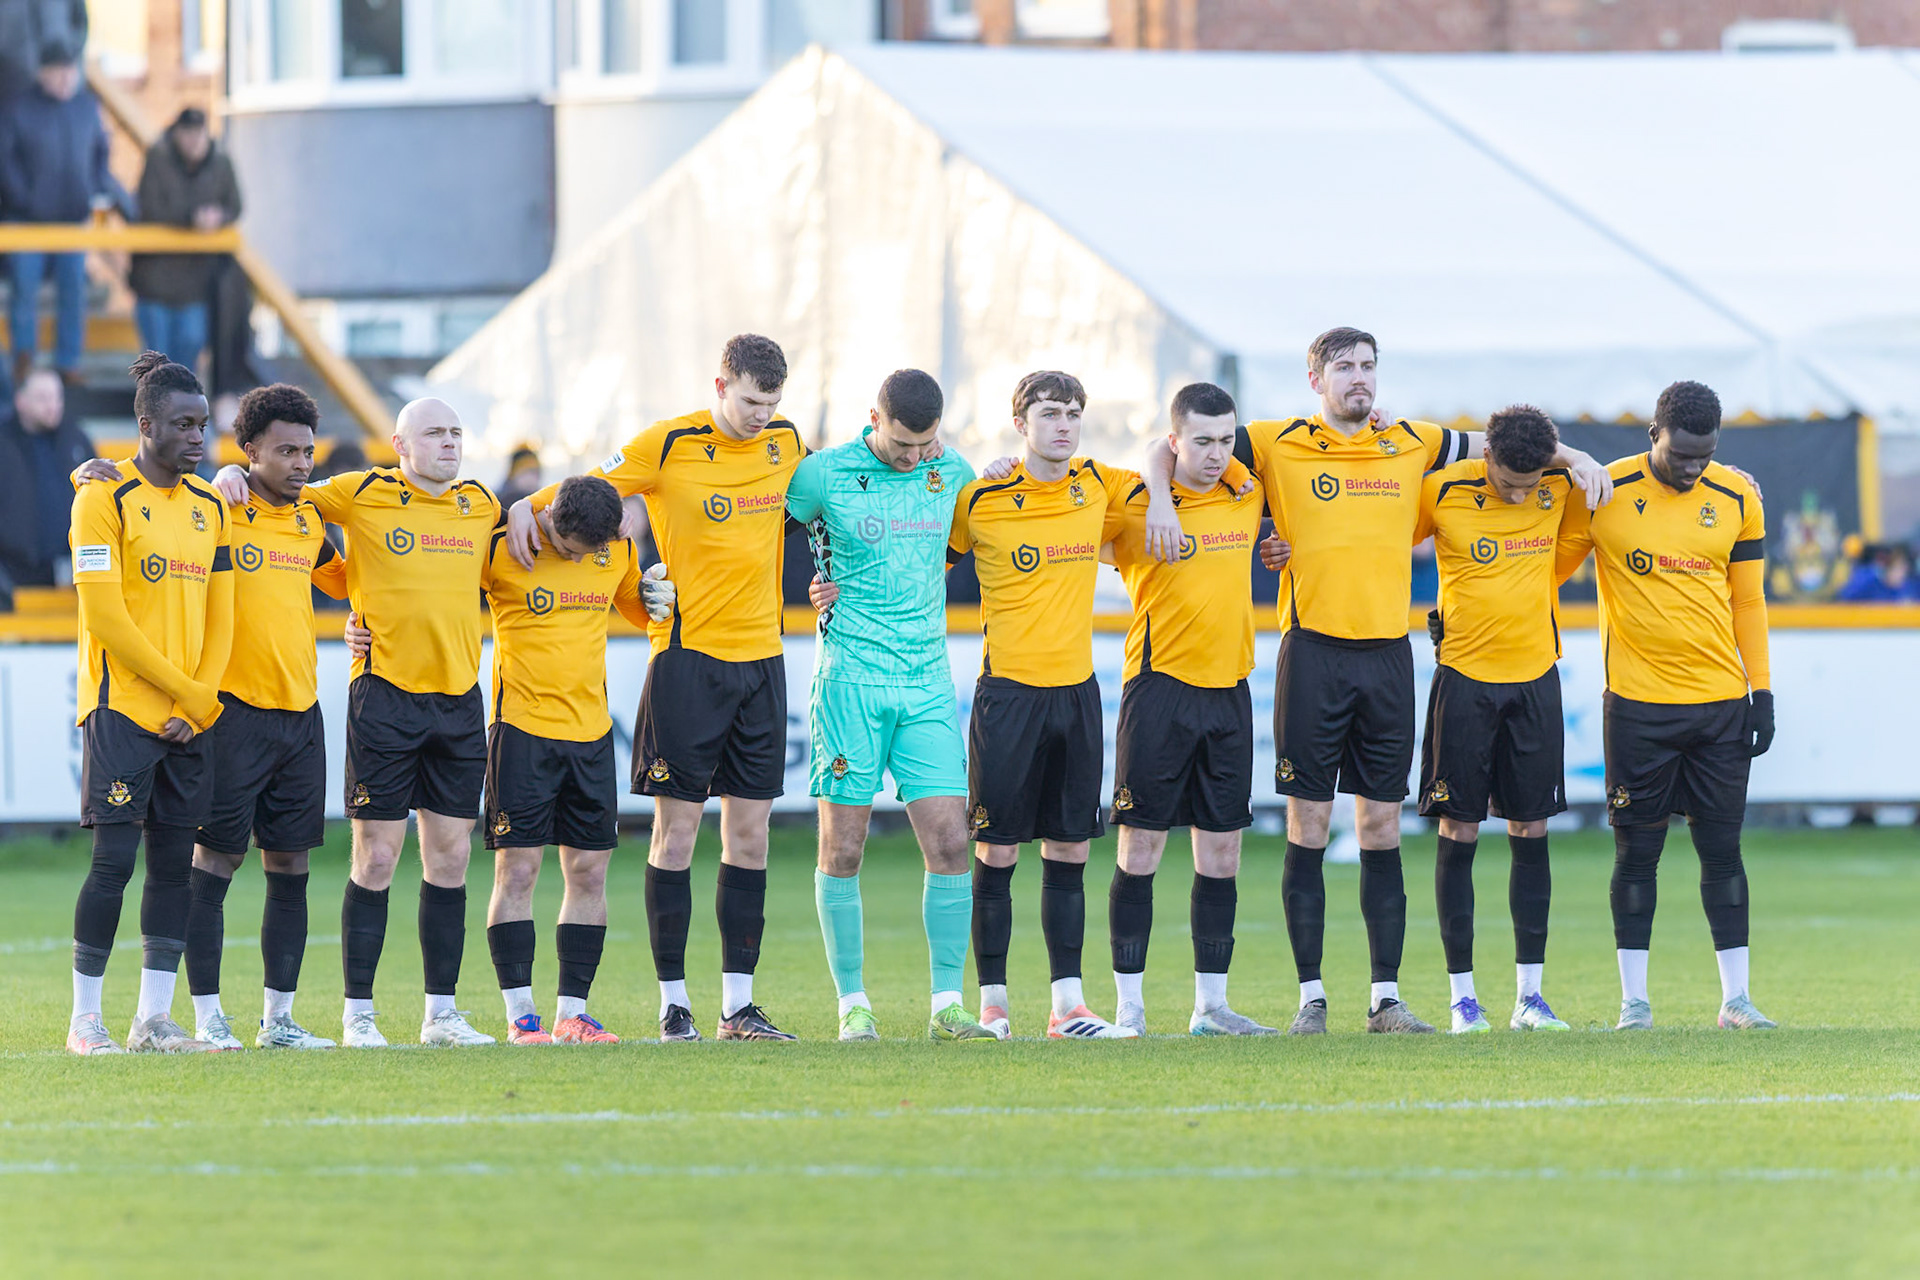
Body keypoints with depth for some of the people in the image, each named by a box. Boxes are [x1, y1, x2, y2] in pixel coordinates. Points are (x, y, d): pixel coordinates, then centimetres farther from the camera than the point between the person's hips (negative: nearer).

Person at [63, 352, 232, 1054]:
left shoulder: (210, 507, 14)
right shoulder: (104, 499, -7)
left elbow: (219, 614, 12)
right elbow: (104, 615, -12)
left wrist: (203, 701, -2)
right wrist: (181, 689, -12)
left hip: (190, 719, 6)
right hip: (122, 707, -6)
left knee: (174, 861, 4)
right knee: (114, 859, -8)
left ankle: (154, 1018, 9)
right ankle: (85, 1018, 0)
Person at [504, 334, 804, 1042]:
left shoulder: (785, 442, 8)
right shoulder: (669, 446, -6)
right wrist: (530, 506, -16)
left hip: (761, 656, 5)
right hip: (688, 656, -5)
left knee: (749, 830, 4)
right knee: (677, 827, -4)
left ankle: (738, 1003, 6)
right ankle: (673, 1001, 1)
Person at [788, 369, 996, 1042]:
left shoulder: (953, 474, 8)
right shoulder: (823, 474, -4)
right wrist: (831, 583, 6)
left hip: (928, 683, 3)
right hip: (849, 677, -3)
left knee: (950, 845, -5)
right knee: (843, 850, -2)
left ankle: (947, 1005, 0)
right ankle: (853, 1004, 6)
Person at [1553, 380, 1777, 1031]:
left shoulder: (1737, 498, 4)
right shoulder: (1604, 493, -5)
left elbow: (1748, 600, 11)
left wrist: (1762, 691, 8)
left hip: (1722, 703, 2)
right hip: (1637, 703, -2)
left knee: (1723, 848, 3)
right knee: (1637, 851, 0)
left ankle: (1736, 997, 8)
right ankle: (1634, 999, 7)